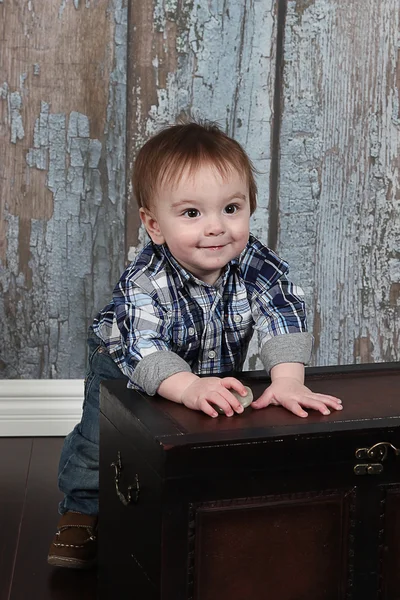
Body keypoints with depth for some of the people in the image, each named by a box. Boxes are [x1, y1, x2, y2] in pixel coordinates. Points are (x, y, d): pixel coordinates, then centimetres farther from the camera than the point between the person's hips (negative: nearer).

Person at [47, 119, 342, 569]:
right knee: (100, 433, -9)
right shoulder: (144, 282, -39)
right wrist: (189, 386, -68)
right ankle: (82, 512, 13)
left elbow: (284, 315, -35)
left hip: (219, 372, 3)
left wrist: (287, 379, -53)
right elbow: (140, 349, -50)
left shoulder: (257, 267, -28)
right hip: (128, 373, -3)